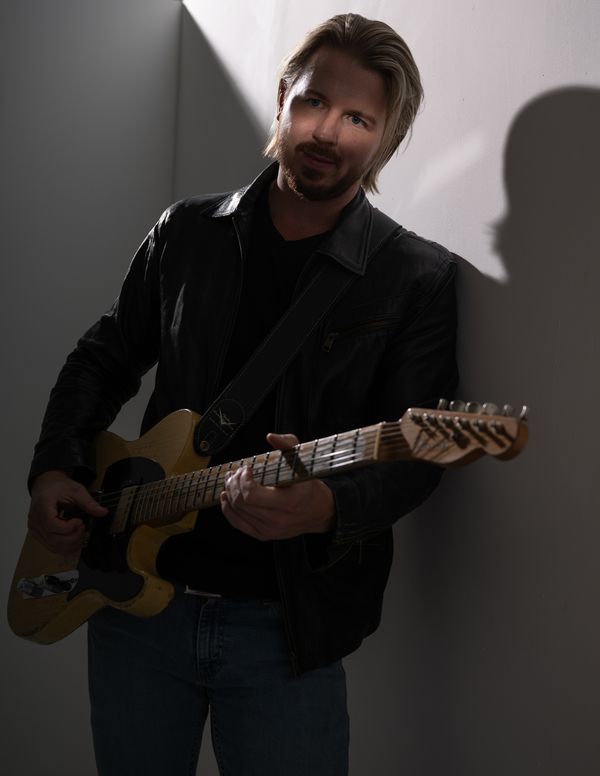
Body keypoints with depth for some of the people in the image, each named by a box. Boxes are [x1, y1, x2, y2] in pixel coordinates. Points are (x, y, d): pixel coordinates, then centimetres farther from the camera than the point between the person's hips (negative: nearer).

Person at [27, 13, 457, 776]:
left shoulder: (416, 277, -5)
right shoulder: (186, 232, 6)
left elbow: (415, 454, -10)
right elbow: (104, 358, 16)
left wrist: (329, 508, -30)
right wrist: (54, 470, 2)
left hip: (284, 625, -3)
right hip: (136, 592, 3)